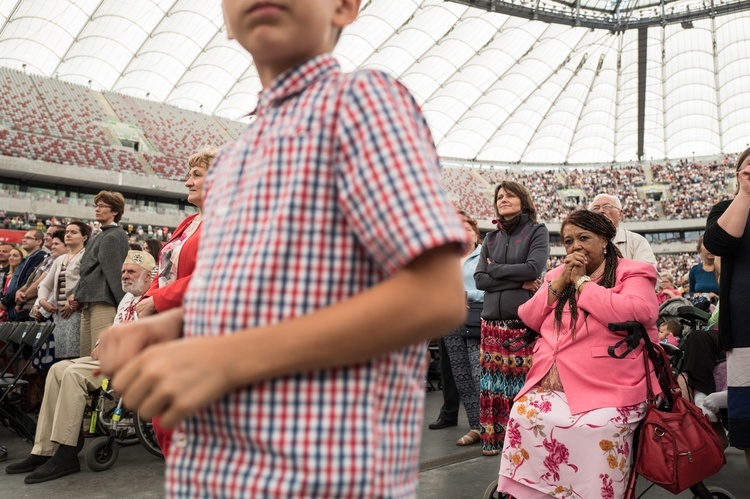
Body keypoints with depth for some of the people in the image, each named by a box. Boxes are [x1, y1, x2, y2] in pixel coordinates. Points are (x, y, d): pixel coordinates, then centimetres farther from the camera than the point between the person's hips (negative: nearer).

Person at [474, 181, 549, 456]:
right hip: (493, 320, 4)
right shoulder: (491, 238, 14)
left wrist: (495, 269, -3)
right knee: (494, 380, 7)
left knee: (523, 381, -2)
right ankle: (493, 437, 17)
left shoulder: (537, 231, 3)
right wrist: (518, 282, -8)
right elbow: (480, 279, 3)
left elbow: (534, 268, -13)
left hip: (525, 320, -4)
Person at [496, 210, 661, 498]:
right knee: (524, 414, -23)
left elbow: (635, 312, -19)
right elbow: (529, 319, 11)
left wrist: (582, 282, -9)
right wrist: (561, 282, -1)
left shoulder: (632, 273, 2)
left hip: (610, 389, -4)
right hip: (556, 382, 4)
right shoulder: (557, 276, 19)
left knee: (598, 428, -33)